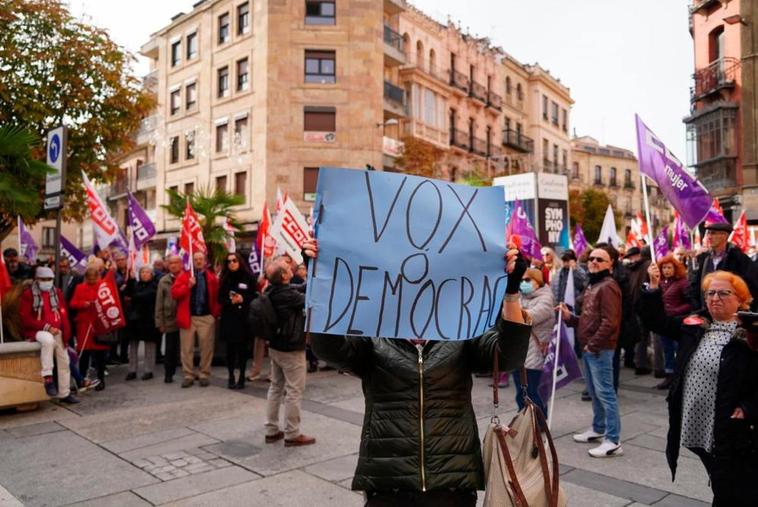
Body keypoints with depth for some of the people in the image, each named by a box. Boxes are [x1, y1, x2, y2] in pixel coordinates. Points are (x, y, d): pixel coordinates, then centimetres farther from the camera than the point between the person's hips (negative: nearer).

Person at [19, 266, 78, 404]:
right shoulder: (28, 293, -5)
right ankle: (48, 378, -34)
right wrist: (46, 327, -19)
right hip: (36, 331, -6)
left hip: (56, 332, 6)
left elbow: (63, 314, 12)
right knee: (48, 340, -39)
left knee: (64, 361, 7)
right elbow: (25, 318, -11)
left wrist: (65, 333, -1)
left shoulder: (57, 292, 10)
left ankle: (64, 394, 20)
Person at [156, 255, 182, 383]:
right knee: (170, 349, 8)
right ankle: (168, 374, 20)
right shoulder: (163, 281, 5)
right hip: (170, 320, 1)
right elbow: (159, 303, 3)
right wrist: (160, 322, -1)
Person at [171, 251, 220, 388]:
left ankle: (205, 375, 14)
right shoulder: (184, 276, 5)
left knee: (206, 348, 5)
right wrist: (188, 286, -17)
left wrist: (216, 313, -4)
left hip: (206, 317, 0)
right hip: (188, 317, 0)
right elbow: (174, 293, -5)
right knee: (187, 348, 5)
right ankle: (188, 376, 14)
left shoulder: (212, 277, 6)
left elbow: (217, 296, 6)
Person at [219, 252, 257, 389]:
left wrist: (243, 299, -16)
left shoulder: (248, 277, 1)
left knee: (242, 347, 1)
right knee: (230, 347, 3)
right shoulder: (225, 278, 9)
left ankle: (242, 377, 9)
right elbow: (220, 299, 6)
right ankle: (231, 377, 11)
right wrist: (230, 301, -12)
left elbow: (254, 296, 0)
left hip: (244, 317, -2)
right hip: (229, 318, 2)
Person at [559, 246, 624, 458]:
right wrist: (569, 316, 5)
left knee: (605, 393, -7)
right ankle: (598, 429, 32)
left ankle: (613, 441, -2)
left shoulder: (608, 286, -13)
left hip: (600, 349, -10)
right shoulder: (591, 286, 19)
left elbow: (609, 322, -21)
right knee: (594, 392, 19)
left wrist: (593, 344, -18)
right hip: (588, 348, 10)